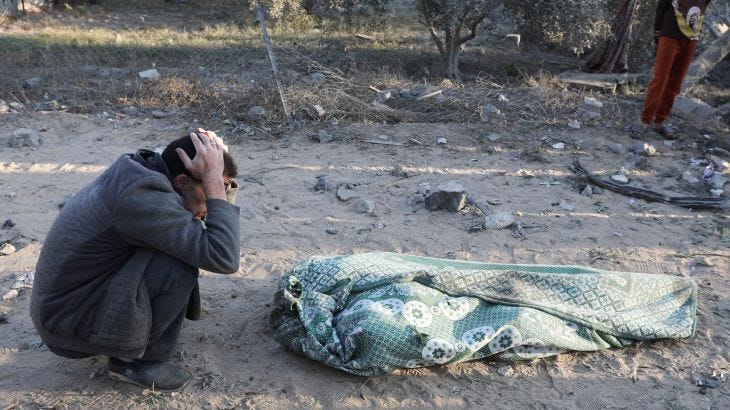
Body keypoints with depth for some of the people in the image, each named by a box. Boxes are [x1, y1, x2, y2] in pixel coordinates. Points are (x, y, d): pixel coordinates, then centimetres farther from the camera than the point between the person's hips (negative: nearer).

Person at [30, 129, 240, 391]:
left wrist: (218, 171, -8)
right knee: (181, 263, -24)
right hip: (69, 321, -9)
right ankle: (137, 360, -4)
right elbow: (224, 258, -33)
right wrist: (214, 181, -28)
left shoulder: (137, 170, -1)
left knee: (183, 245, 5)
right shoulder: (143, 198, -30)